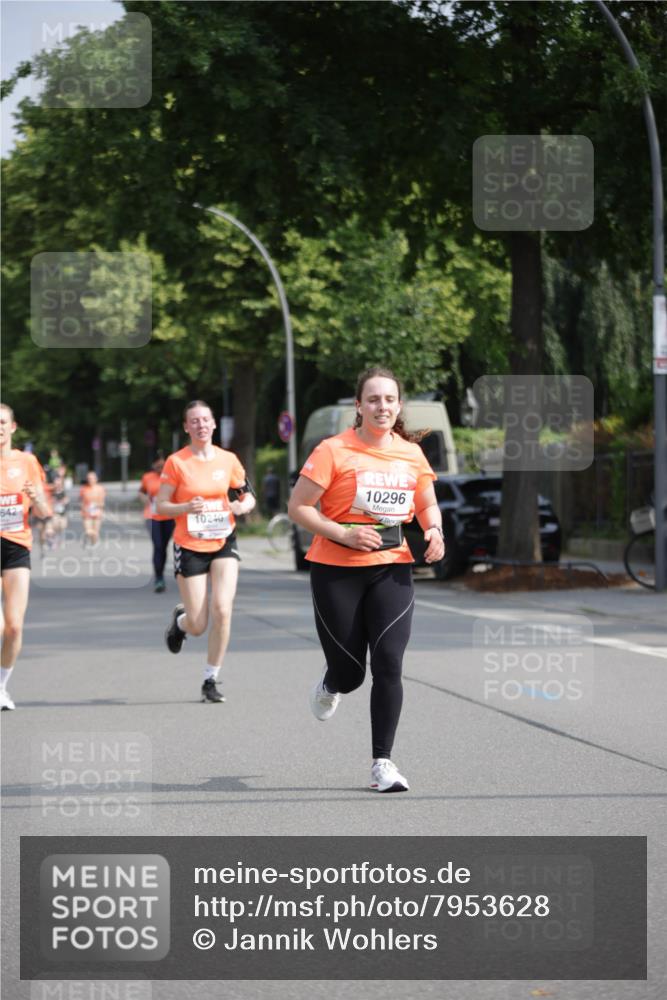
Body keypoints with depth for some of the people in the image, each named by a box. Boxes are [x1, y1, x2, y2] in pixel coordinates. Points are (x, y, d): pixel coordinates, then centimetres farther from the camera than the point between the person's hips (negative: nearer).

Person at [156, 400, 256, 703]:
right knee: (198, 626, -2)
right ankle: (180, 618, 38)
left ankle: (211, 680, 0)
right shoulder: (176, 462, -5)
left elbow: (248, 496, 12)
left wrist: (243, 505, -12)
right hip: (190, 547, -2)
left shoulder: (228, 460, 2)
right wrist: (187, 507, -23)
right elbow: (161, 506, -4)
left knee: (222, 610, -16)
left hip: (223, 543, 2)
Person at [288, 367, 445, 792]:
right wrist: (342, 533, -19)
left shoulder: (412, 453, 6)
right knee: (350, 672, 3)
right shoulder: (334, 450, -8)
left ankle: (383, 762, -3)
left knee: (389, 664, -12)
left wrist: (434, 530, -1)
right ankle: (330, 687, 43)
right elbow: (298, 506, -7)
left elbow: (428, 504, 20)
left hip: (392, 569, 3)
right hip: (337, 571, -3)